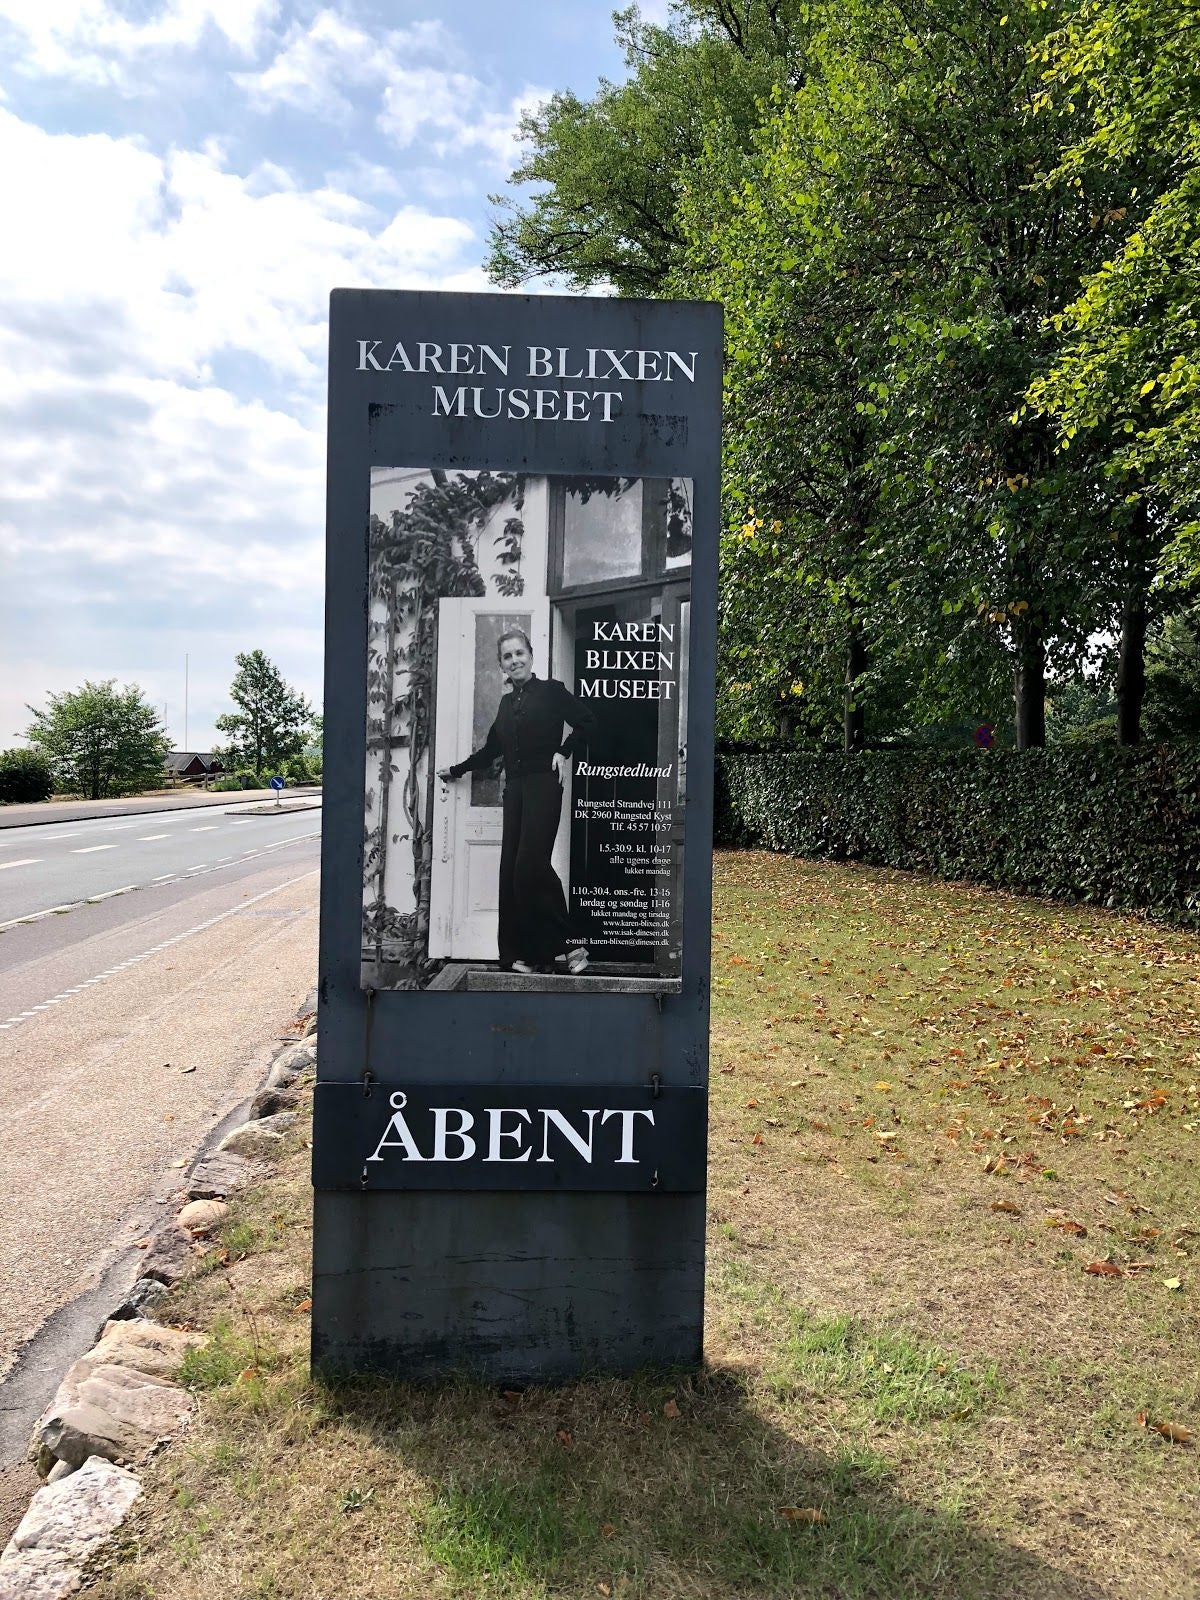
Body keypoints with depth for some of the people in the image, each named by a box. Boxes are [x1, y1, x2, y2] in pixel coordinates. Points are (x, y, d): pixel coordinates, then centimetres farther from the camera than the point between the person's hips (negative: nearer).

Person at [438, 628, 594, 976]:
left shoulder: (551, 690, 1)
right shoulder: (507, 702, 18)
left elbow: (585, 722, 0)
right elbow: (491, 749, 26)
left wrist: (563, 752, -8)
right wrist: (456, 771, 32)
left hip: (543, 786, -6)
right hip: (514, 790, 6)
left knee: (531, 865, -17)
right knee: (511, 868, 1)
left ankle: (566, 944, -7)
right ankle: (522, 953, 6)